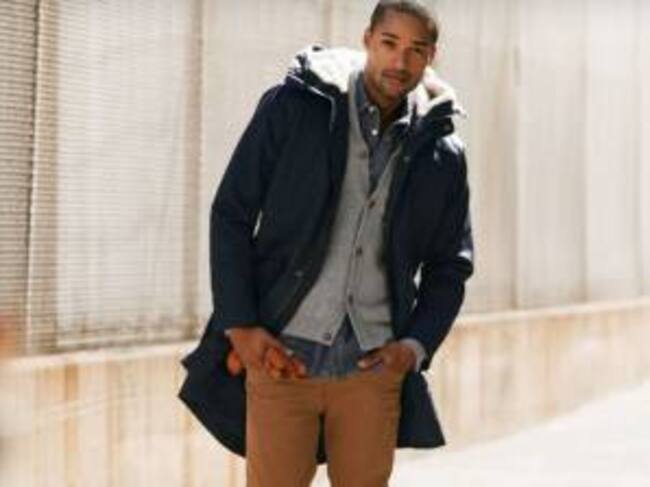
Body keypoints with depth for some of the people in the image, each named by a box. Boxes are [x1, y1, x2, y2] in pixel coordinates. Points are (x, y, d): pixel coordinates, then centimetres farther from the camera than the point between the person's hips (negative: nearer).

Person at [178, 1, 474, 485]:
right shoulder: (293, 107, -1)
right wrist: (240, 327, -7)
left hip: (372, 368, 2)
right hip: (280, 355, -2)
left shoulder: (440, 154, 5)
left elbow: (450, 265, 14)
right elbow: (231, 215, 0)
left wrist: (417, 345, -2)